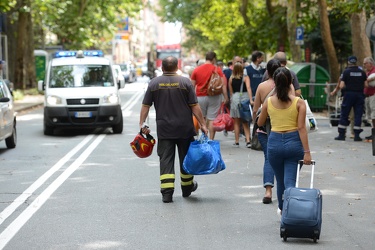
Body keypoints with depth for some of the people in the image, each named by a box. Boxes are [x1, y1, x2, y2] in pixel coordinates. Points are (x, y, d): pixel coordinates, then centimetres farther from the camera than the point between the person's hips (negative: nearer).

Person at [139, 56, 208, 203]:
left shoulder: (154, 83, 2)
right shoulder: (185, 82, -3)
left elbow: (145, 106, 1)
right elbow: (195, 106, -5)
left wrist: (142, 124, 6)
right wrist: (202, 124, 0)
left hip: (164, 129, 0)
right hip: (184, 129, 0)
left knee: (166, 159, 0)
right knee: (186, 158, 14)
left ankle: (167, 192, -9)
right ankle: (187, 188, 28)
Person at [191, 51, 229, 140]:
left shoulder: (196, 70, 5)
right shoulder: (217, 69, -3)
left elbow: (192, 85, 8)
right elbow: (223, 84, -9)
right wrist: (226, 98, -7)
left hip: (200, 97, 2)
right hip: (214, 97, -2)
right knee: (212, 119, 0)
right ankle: (211, 140, -1)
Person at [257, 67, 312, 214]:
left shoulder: (269, 102, 0)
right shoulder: (299, 102, -5)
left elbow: (260, 123, 14)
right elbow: (301, 128, -10)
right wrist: (307, 151, -10)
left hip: (274, 143, 2)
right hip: (294, 142, -2)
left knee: (280, 180, 19)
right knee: (290, 181, -2)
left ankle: (283, 210, 35)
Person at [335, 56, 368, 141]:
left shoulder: (346, 72, -6)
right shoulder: (362, 72, 3)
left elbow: (341, 86, -10)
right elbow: (366, 85, 1)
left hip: (349, 94, -2)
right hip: (359, 95, 2)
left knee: (344, 115, 6)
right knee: (358, 115, 5)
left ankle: (341, 134, 7)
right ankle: (357, 135, 2)